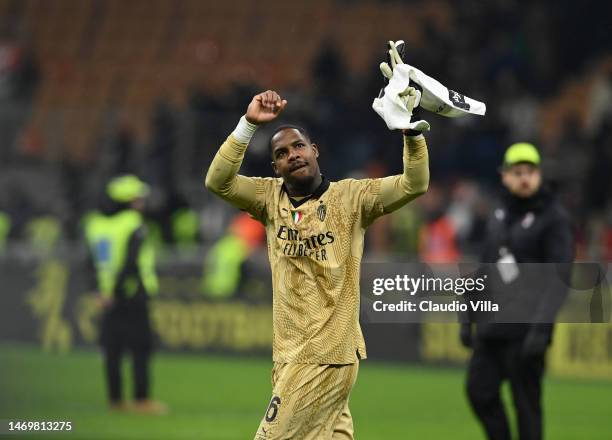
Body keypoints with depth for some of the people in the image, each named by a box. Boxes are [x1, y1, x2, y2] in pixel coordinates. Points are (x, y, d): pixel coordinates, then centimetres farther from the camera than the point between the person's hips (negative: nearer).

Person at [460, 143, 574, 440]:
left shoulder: (554, 217, -4)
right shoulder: (499, 215, 16)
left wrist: (541, 327, -20)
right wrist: (468, 317, 16)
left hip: (526, 329, -7)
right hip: (491, 325, 7)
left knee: (526, 402, -5)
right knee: (480, 391, 0)